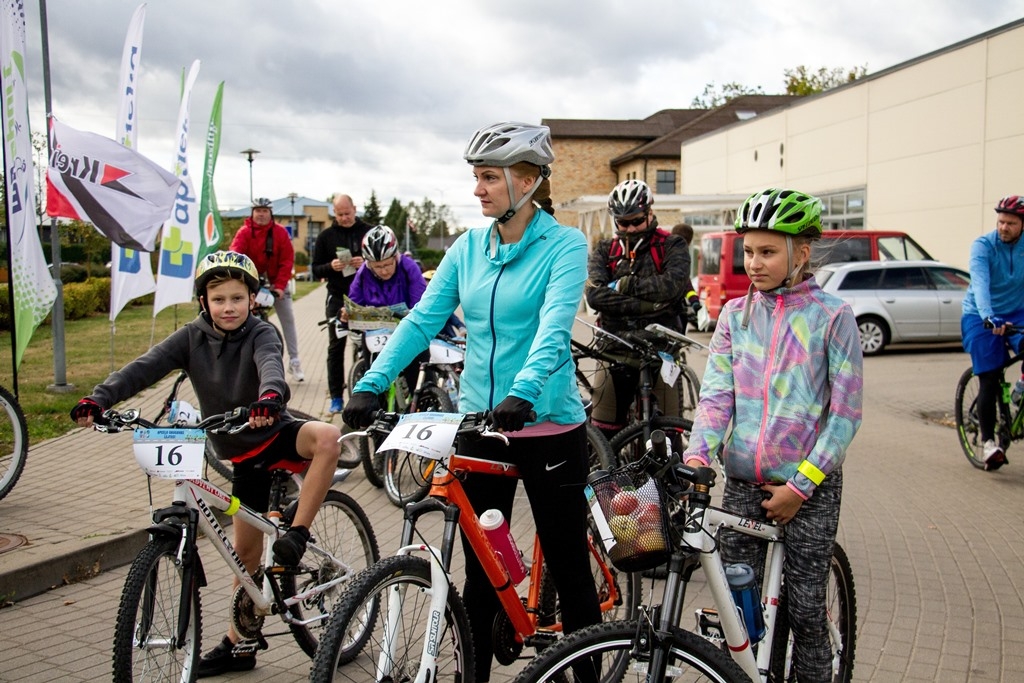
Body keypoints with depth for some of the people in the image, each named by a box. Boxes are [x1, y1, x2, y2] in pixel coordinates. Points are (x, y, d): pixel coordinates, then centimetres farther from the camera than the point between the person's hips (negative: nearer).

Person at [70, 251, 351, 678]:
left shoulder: (260, 334, -15)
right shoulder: (192, 337, -6)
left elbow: (271, 364, -37)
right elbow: (144, 367, -18)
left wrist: (271, 394, -60)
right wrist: (98, 398, -34)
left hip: (276, 433, -2)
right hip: (241, 453, 3)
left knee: (327, 437, -36)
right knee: (246, 551, 8)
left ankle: (296, 534, -24)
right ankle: (240, 644, 24)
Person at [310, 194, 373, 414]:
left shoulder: (369, 233, 5)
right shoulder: (326, 236, 9)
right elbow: (316, 270, 9)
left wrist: (366, 263, -14)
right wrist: (331, 267, -12)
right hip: (337, 298, 1)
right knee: (336, 347, 3)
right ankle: (336, 397, 8)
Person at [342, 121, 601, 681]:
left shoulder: (564, 246, -9)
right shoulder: (469, 247, 6)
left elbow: (553, 330, -23)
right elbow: (422, 320, 0)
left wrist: (522, 394, -39)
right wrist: (370, 385, -12)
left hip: (548, 425, -4)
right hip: (479, 423, 5)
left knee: (569, 571, 9)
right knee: (480, 573, 14)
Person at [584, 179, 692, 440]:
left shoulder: (672, 246, 5)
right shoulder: (605, 250, 11)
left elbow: (672, 285, -17)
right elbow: (595, 295, -9)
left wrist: (624, 284, -9)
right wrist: (649, 305, -18)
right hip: (615, 349, 2)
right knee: (601, 433, 5)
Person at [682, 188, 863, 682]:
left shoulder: (832, 316, -4)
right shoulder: (735, 314, 6)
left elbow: (846, 413, -6)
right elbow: (716, 394, 0)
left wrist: (800, 485, -11)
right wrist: (697, 455, -17)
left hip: (808, 484, -3)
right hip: (743, 483, 3)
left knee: (805, 612, 3)